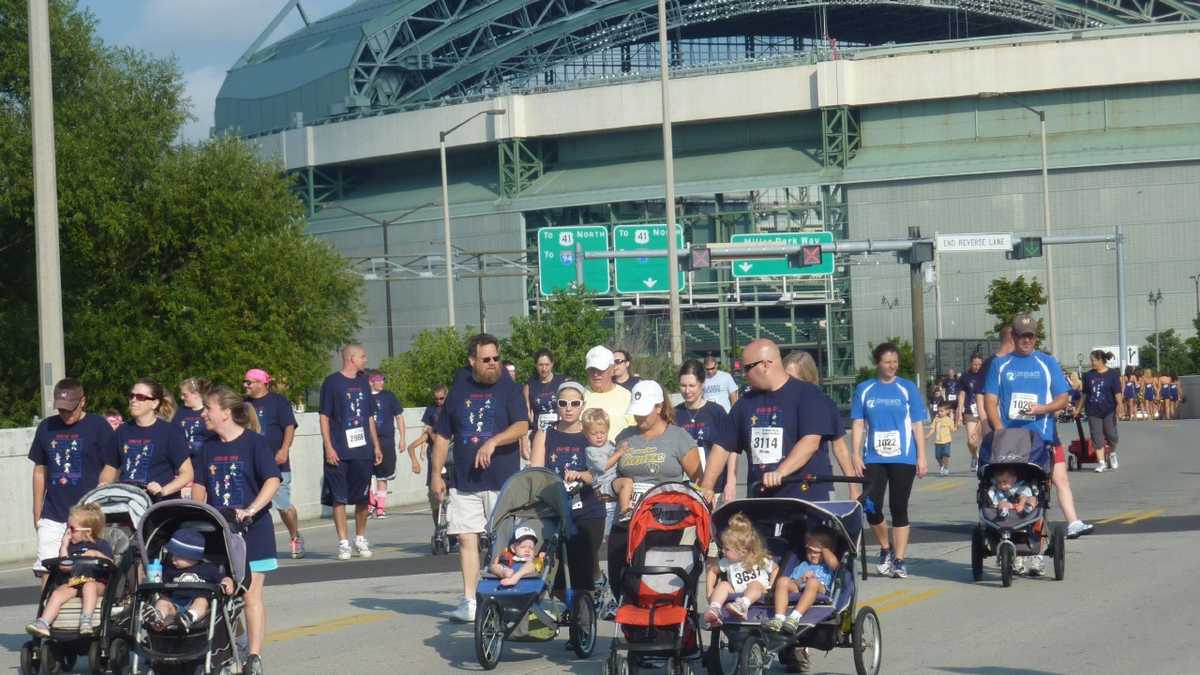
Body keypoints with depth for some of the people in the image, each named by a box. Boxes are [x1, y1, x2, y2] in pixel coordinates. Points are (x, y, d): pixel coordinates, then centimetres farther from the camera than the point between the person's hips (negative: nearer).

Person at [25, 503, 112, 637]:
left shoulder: (101, 545, 10)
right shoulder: (71, 546, 20)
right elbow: (64, 567, 9)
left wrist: (98, 554, -11)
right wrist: (64, 546, 7)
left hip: (97, 582, -4)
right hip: (74, 581, 4)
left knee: (89, 586, -39)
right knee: (58, 592, -25)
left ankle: (86, 620, -50)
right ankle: (43, 624, -38)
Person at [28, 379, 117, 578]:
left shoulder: (98, 427, -1)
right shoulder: (46, 428, 12)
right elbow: (40, 472, 18)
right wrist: (37, 514, 16)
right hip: (52, 515, 4)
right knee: (46, 572, -5)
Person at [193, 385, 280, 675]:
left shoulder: (255, 443, -7)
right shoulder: (209, 447, 11)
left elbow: (272, 481, -17)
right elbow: (200, 485, 13)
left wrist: (251, 510, -28)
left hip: (252, 529, -5)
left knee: (251, 594, -5)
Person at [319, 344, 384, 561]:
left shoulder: (363, 382, 14)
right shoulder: (332, 382, -2)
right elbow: (324, 417, -5)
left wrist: (376, 446, 17)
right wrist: (328, 447, -12)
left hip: (363, 451, 5)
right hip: (339, 453, -5)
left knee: (363, 498, 6)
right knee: (338, 498, -3)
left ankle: (361, 539, 20)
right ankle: (343, 542, 2)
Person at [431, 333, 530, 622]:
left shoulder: (509, 388, 2)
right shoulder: (459, 390, 11)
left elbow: (522, 426, -11)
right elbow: (442, 436, 16)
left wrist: (493, 441, -25)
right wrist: (436, 473, 11)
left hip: (503, 480, -3)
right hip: (464, 480, 3)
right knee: (466, 538, 0)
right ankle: (469, 601, 3)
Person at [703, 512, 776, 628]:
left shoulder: (761, 560, -2)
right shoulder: (726, 562, 7)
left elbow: (775, 569, 11)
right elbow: (712, 571, 19)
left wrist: (770, 587, -2)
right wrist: (710, 592, 9)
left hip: (759, 594, -4)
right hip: (736, 596, 4)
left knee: (756, 584, -35)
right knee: (723, 584, -20)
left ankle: (743, 605, -67)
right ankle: (714, 610, -46)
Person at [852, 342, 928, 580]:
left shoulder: (907, 388, 5)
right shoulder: (864, 389, 7)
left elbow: (918, 425, 5)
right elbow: (858, 425, 7)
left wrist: (922, 457, -1)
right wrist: (856, 456, -1)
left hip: (903, 459, -1)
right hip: (874, 459, 1)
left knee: (899, 509, 0)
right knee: (872, 508, -6)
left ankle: (899, 561, 6)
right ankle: (886, 549, 18)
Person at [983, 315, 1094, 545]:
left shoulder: (1048, 363, 9)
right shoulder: (1000, 364, 9)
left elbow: (1062, 399, 6)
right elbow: (990, 400, 4)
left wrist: (1041, 409, -14)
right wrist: (1000, 431, -10)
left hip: (1044, 434, 0)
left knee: (1060, 479, -13)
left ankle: (1073, 523, -21)